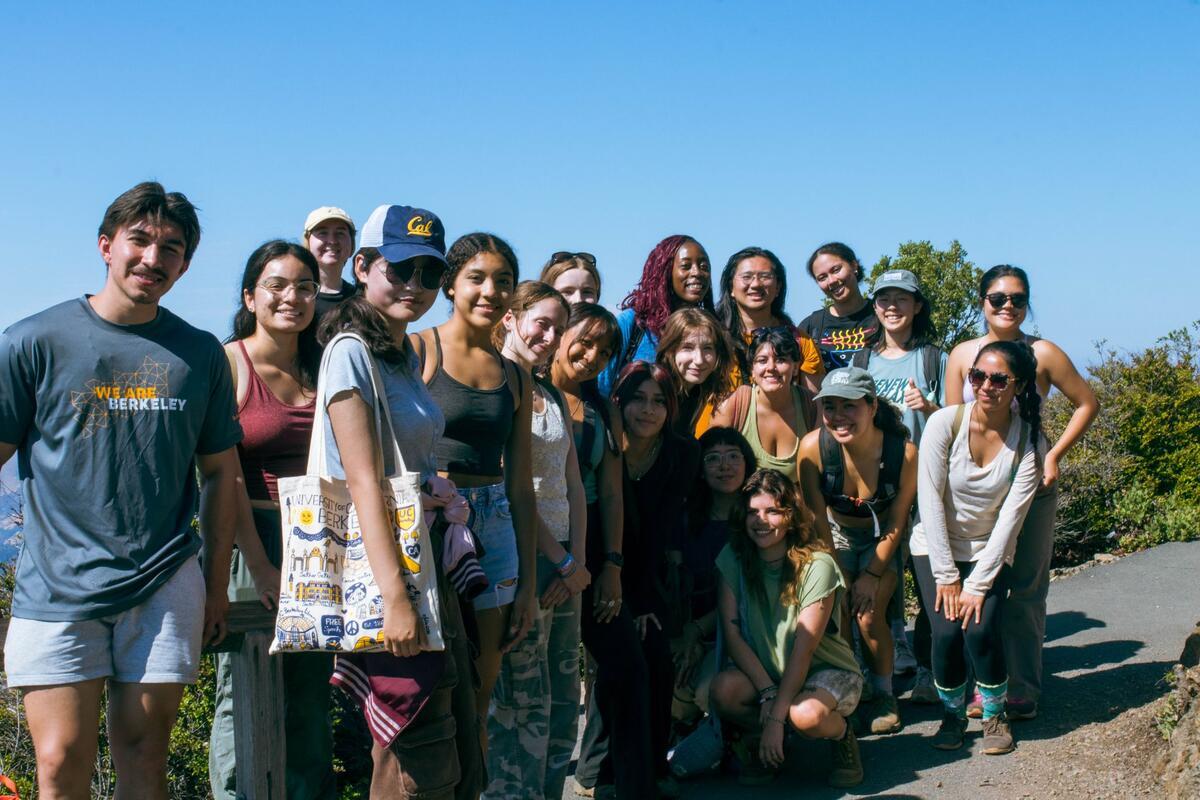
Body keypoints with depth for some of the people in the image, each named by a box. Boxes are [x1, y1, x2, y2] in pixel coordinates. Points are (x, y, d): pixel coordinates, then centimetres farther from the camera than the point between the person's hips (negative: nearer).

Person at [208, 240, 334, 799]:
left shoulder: (322, 369, 11)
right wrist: (260, 565, -17)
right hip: (252, 543, -5)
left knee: (311, 702, 12)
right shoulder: (229, 364, -5)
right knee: (246, 697, -2)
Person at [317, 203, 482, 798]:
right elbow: (364, 482, -19)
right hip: (386, 568, -9)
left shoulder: (406, 357, 16)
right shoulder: (352, 352, -11)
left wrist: (440, 490, 5)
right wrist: (395, 598, -24)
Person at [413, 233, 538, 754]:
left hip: (494, 530, 5)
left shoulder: (515, 377, 12)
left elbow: (520, 483, 14)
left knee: (478, 702, 9)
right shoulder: (416, 351, -3)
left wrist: (529, 580, 13)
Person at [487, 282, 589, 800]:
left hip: (563, 561, 8)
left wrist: (579, 561, -1)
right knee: (524, 702, -7)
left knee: (563, 702, 9)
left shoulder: (552, 396, 17)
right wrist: (563, 561, -9)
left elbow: (573, 485, 13)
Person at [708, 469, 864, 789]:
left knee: (806, 714, -37)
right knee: (724, 689, -30)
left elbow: (804, 649, -21)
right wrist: (768, 693, -22)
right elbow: (732, 634, -10)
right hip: (763, 672, 3)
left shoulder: (817, 566, -18)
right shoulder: (733, 559, -7)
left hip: (828, 670, -3)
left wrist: (776, 717, -24)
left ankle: (843, 736, 1)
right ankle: (759, 743, 4)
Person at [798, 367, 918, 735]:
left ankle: (884, 694, 9)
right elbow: (817, 519, -15)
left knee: (869, 614, -15)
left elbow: (896, 524, -14)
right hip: (837, 534, 1)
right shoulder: (814, 447, -28)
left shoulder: (904, 452, -29)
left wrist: (872, 575, -13)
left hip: (882, 540, -1)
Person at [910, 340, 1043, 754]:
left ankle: (995, 713, 8)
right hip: (936, 547, 0)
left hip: (990, 551, 1)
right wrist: (947, 576, -15)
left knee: (981, 630, -20)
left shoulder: (1027, 440, -13)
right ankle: (952, 713, 10)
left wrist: (977, 584, -17)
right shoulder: (945, 423, -17)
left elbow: (1010, 517, -14)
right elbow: (930, 501, -15)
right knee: (947, 631, -18)